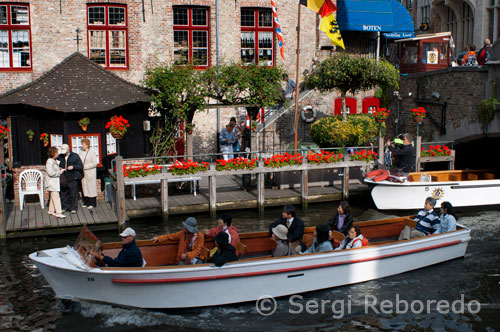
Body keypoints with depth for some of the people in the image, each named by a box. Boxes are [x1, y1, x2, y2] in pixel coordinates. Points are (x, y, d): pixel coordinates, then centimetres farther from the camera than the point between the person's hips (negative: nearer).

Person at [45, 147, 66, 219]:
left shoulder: (55, 161, 13)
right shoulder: (49, 162, -17)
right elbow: (51, 173, -24)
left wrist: (60, 170, 9)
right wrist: (60, 172, -15)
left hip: (56, 182, 10)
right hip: (52, 182, -10)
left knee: (53, 197, 16)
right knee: (56, 197, -11)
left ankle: (51, 211, 25)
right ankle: (58, 213, -12)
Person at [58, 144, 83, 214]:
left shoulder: (75, 156, 0)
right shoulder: (60, 156, 8)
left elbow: (81, 166, -1)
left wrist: (73, 167, -16)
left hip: (72, 179, -3)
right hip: (63, 179, 3)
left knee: (73, 194, 1)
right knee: (63, 194, 5)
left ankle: (73, 208, 10)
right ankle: (65, 207, 17)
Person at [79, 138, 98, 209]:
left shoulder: (91, 152, -8)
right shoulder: (81, 152, 8)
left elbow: (95, 163, -12)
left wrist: (85, 166, -14)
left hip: (90, 173, -5)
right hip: (83, 173, 6)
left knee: (91, 187, -1)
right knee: (84, 187, 7)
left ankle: (92, 203, 6)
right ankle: (86, 203, 16)